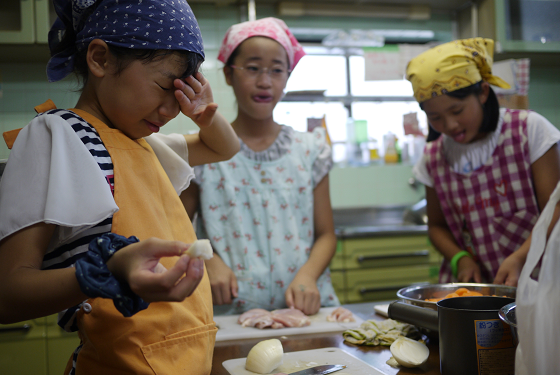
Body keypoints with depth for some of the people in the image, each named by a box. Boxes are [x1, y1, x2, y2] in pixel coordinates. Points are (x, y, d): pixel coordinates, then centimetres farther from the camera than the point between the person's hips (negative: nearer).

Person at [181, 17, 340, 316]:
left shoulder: (309, 150, 9)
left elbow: (326, 234, 10)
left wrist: (307, 275, -8)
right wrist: (206, 261, -10)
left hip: (303, 306, 2)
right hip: (229, 311, -1)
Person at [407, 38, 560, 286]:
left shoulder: (529, 130, -2)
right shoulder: (433, 158, 6)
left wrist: (519, 258, -18)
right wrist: (460, 258, -2)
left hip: (531, 280, -3)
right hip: (470, 285, 3)